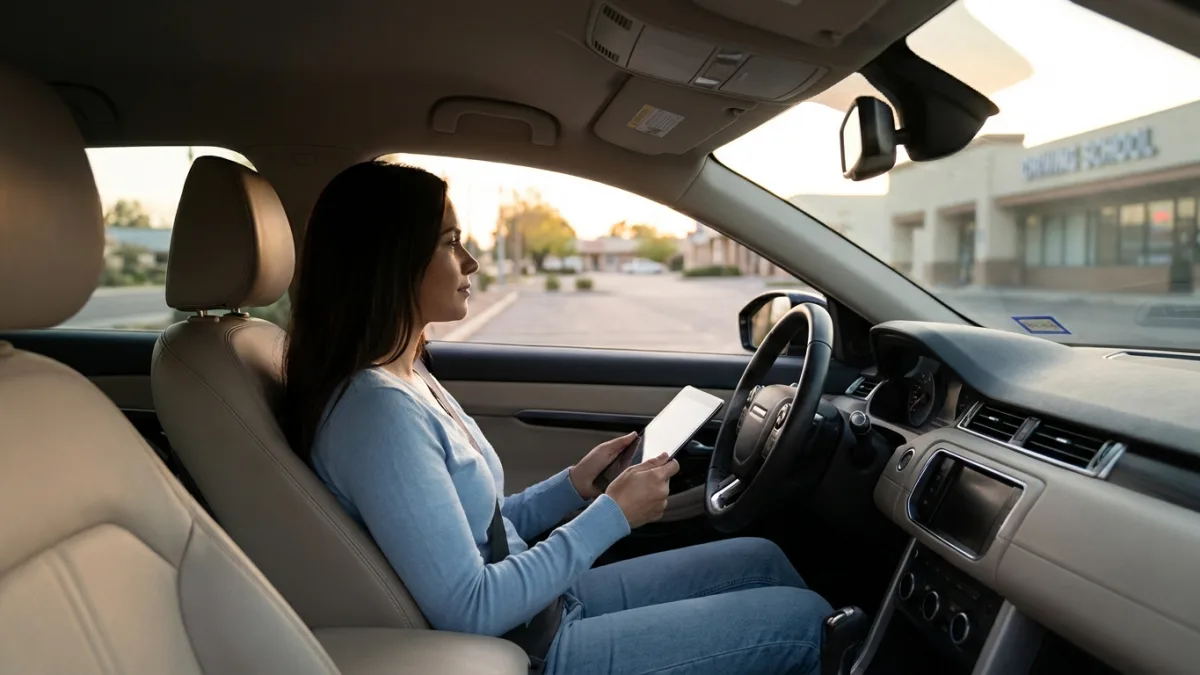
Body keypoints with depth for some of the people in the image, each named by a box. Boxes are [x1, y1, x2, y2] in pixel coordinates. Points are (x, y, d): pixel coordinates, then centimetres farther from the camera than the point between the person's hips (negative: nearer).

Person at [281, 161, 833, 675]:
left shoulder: (406, 376, 4)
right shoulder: (377, 410, -26)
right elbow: (471, 611, -25)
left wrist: (575, 486, -1)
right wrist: (612, 514, -18)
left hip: (543, 606, 9)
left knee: (761, 559, 13)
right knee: (803, 619, -2)